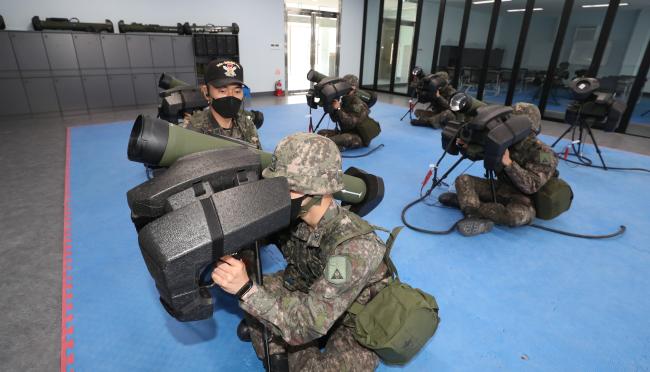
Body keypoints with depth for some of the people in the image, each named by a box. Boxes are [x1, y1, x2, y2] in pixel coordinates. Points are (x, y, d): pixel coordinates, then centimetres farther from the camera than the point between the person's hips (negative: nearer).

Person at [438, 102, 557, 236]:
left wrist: (508, 162, -35)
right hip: (501, 188, 5)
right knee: (463, 180, -13)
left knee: (517, 216, -39)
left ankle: (464, 201, -26)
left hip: (522, 198, -5)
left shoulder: (544, 154, -16)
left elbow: (531, 186, -27)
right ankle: (474, 216, -35)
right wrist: (467, 144, -14)